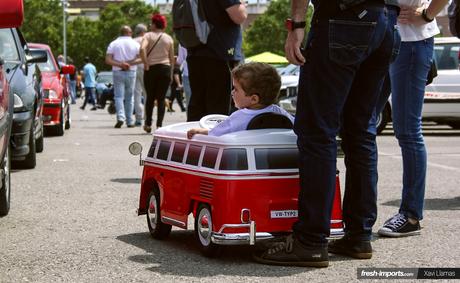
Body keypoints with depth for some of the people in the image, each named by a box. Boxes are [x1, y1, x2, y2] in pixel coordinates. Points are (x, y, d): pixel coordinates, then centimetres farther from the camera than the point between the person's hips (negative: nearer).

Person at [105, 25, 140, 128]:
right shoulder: (135, 44, 3)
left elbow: (108, 60, -8)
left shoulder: (113, 44, 2)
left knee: (119, 96, 0)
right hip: (131, 73, 1)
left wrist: (119, 64, -13)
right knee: (129, 97, 9)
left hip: (118, 72, -1)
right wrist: (129, 63, -9)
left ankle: (120, 117, -21)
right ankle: (129, 121, 9)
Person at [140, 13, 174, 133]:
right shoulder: (169, 38, 9)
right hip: (165, 68, 1)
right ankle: (159, 124, -5)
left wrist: (146, 64, -11)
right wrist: (171, 73, 14)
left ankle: (148, 124, 11)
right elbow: (172, 58, 8)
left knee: (150, 97, 11)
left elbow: (142, 49, -18)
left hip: (151, 68, -1)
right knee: (161, 98, 3)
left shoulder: (148, 35, 1)